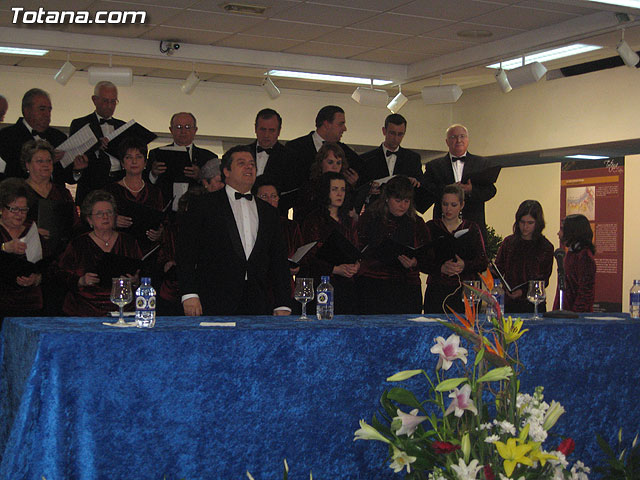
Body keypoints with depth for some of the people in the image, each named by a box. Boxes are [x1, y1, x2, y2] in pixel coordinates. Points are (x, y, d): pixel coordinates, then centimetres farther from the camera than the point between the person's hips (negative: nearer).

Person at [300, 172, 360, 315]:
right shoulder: (313, 220, -1)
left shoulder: (349, 221, 19)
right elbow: (309, 257, -7)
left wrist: (356, 265, -6)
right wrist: (335, 269, -18)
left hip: (346, 284, 5)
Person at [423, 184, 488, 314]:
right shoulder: (431, 227, 9)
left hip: (466, 290, 1)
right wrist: (441, 268, -19)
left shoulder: (472, 228, 13)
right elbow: (423, 262, -1)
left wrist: (465, 265, -14)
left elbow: (483, 263, 5)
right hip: (437, 291, -1)